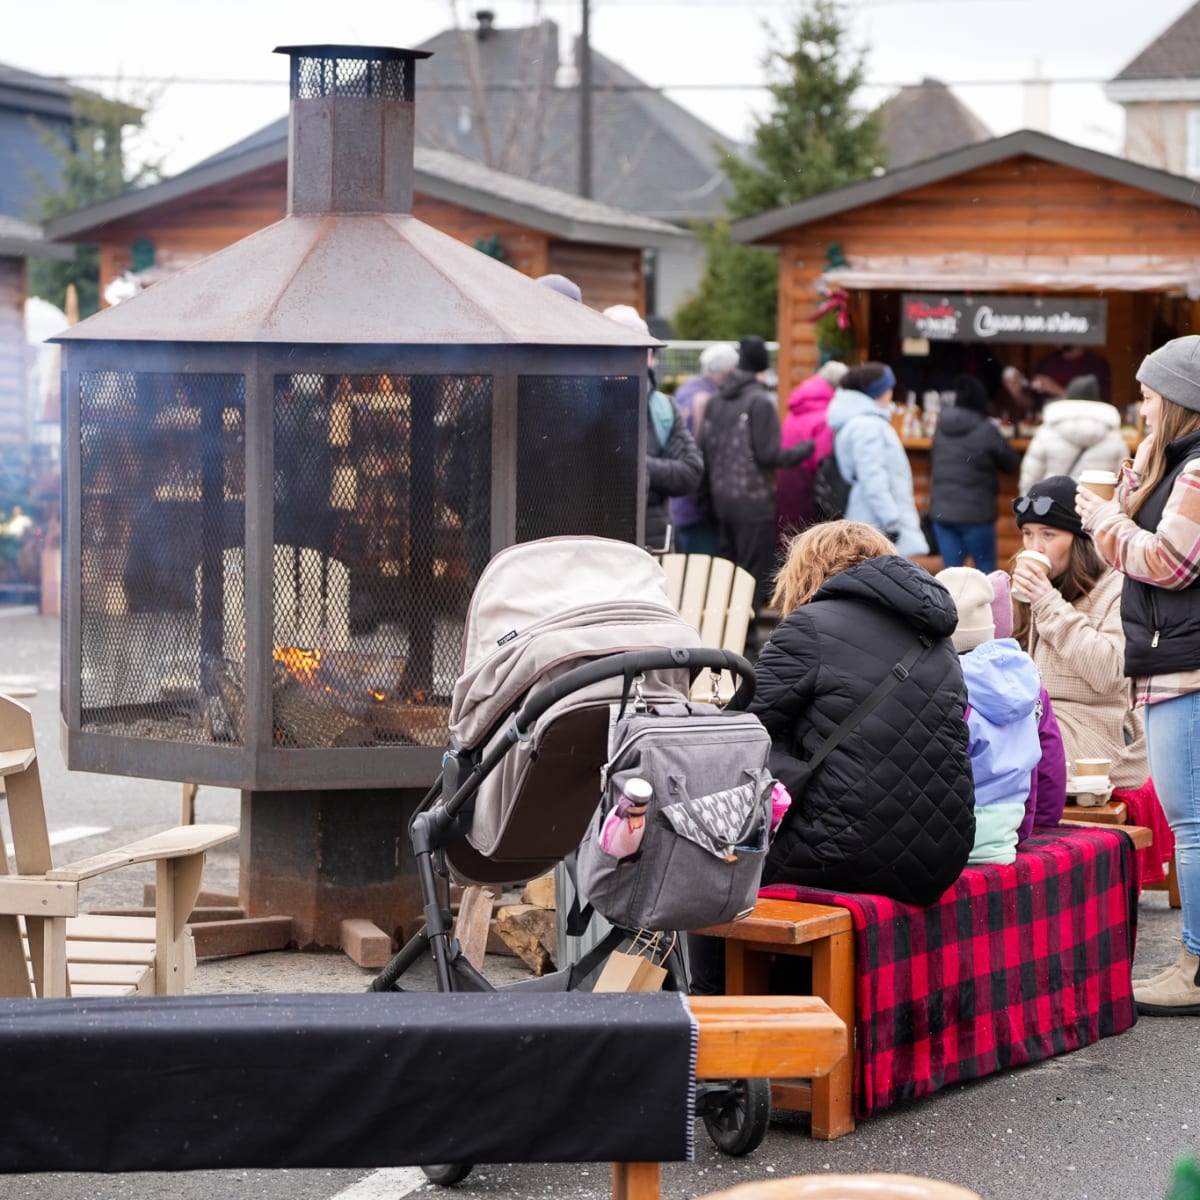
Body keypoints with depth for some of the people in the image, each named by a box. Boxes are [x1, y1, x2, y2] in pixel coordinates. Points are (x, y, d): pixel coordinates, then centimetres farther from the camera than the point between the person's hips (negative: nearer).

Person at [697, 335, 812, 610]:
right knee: (756, 575, -4)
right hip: (754, 499, -7)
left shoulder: (715, 401, 9)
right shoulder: (760, 401, -12)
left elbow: (704, 449, 9)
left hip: (722, 498, 7)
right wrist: (806, 448, -2)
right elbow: (768, 454, -15)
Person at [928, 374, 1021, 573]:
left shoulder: (941, 425, 2)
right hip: (975, 512, -5)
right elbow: (1012, 463, -2)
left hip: (941, 510, 5)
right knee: (986, 569, 7)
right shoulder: (986, 431, -13)